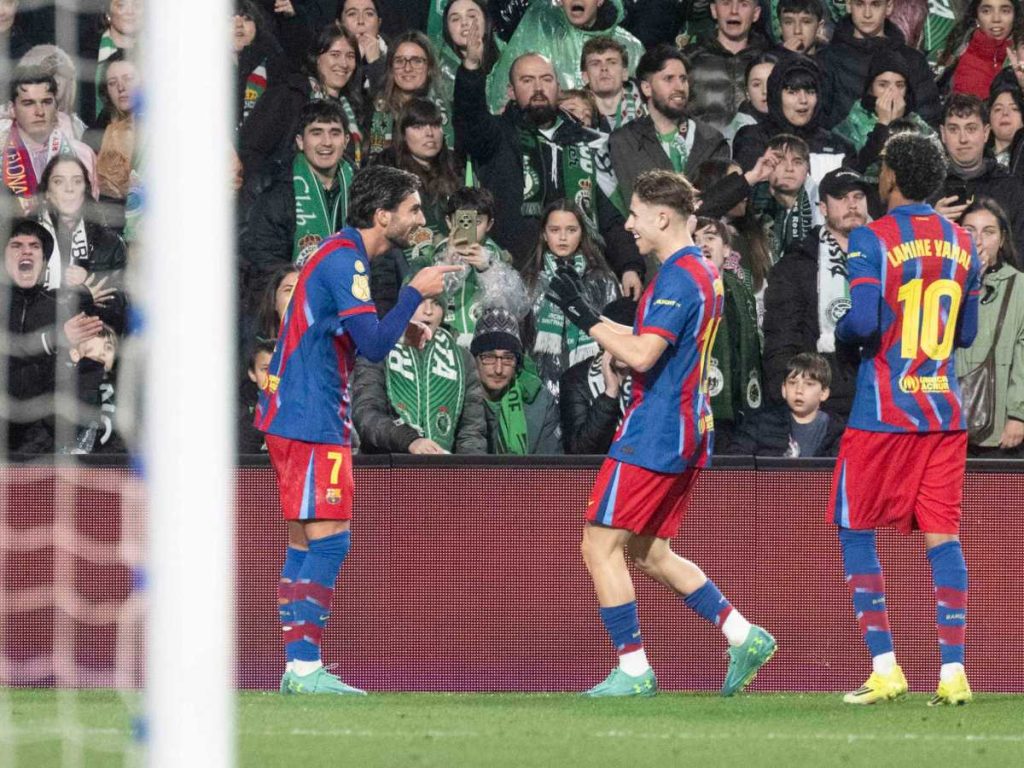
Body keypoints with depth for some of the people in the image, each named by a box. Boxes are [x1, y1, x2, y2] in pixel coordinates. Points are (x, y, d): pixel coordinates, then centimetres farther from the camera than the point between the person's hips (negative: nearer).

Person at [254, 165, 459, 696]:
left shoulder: (342, 256, 16)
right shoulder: (344, 261, -15)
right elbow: (374, 344, -21)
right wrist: (415, 292, -13)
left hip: (298, 417, 11)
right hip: (310, 420, -11)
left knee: (305, 542, 10)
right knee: (329, 539, -12)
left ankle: (298, 667, 11)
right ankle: (305, 669, -15)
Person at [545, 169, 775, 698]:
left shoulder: (677, 277, -16)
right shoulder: (704, 272, 15)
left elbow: (641, 355, -25)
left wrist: (584, 317, -17)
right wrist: (587, 315, 15)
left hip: (653, 431, -10)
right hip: (687, 433, 10)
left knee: (601, 546, -4)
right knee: (649, 553, 17)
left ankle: (633, 670, -3)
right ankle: (745, 638, 14)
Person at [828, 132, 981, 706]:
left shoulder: (872, 240, -10)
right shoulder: (961, 243, 8)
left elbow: (863, 322, -20)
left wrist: (835, 332, 1)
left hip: (884, 413, -5)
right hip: (945, 411, 5)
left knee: (857, 534, 5)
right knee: (943, 536, 5)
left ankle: (885, 668, -2)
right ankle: (953, 671, -2)